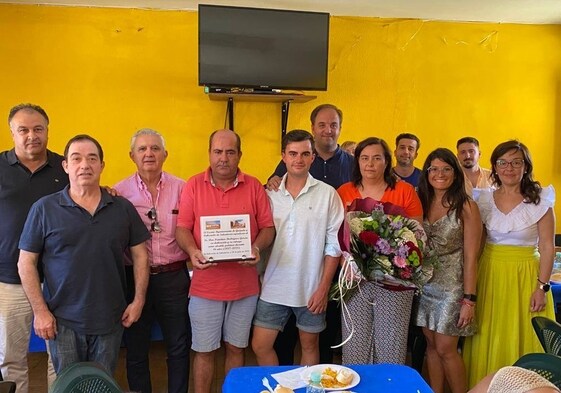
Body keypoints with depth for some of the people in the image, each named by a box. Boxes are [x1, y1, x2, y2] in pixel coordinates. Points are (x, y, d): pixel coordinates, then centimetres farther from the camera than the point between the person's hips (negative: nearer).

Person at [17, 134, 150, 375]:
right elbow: (26, 263, -1)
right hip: (63, 321, -1)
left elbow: (140, 255, 6)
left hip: (110, 319, 2)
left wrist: (139, 300, 0)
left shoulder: (123, 208, 2)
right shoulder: (44, 209, -3)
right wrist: (40, 311, -6)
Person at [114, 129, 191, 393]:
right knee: (136, 348, 15)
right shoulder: (120, 191, -1)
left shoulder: (180, 188, 0)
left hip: (173, 276, 0)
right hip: (134, 277, 0)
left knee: (179, 347, 13)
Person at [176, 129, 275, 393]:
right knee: (204, 350, 9)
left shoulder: (254, 186, 2)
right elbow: (182, 228, 0)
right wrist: (192, 251, -20)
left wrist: (256, 248, -17)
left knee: (236, 347, 14)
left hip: (244, 285, 1)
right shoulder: (193, 186, 1)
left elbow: (268, 228, 2)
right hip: (205, 285, -1)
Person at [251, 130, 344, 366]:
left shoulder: (327, 194, -5)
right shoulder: (270, 194, 2)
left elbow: (333, 245, -5)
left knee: (309, 346, 14)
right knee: (260, 346, 8)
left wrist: (324, 287, -8)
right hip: (274, 286, 2)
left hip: (311, 289, -2)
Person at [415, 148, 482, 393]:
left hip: (451, 286, -4)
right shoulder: (421, 203, 5)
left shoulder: (466, 207, -8)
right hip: (424, 284, 4)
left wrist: (469, 299, -12)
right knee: (431, 345, 11)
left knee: (445, 349, 1)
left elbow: (470, 258, -9)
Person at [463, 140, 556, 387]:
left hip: (525, 275, -2)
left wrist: (542, 287, -10)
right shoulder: (484, 199, 4)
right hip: (490, 274, 3)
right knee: (488, 341, 8)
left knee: (521, 341, 4)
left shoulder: (540, 200, -3)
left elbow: (547, 247, -5)